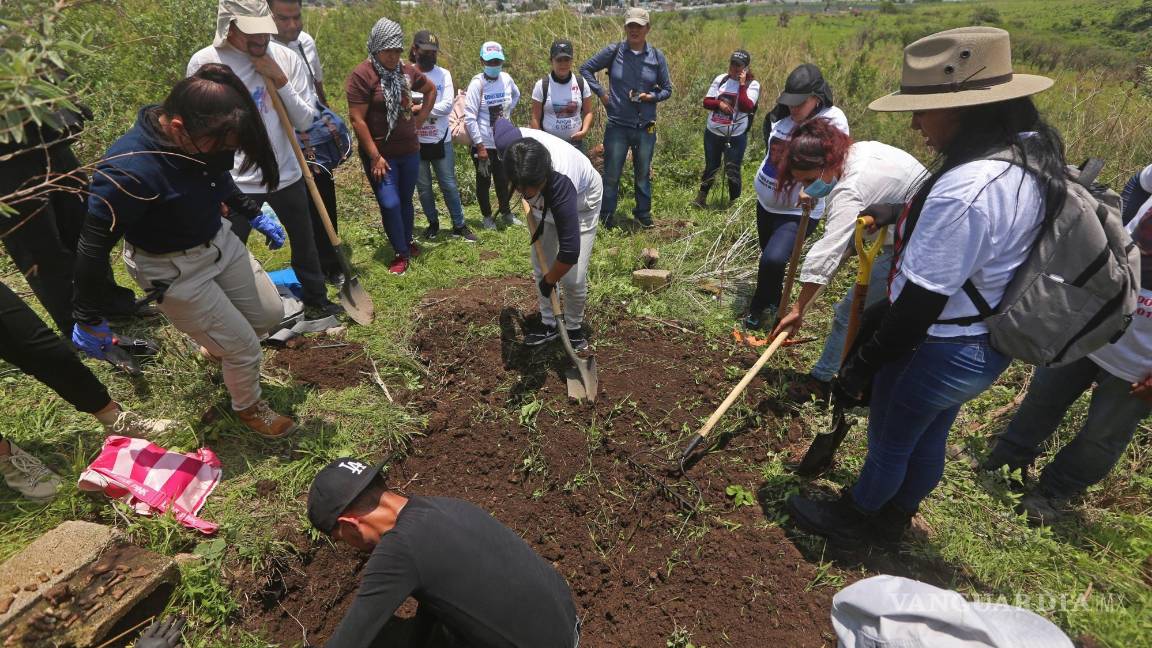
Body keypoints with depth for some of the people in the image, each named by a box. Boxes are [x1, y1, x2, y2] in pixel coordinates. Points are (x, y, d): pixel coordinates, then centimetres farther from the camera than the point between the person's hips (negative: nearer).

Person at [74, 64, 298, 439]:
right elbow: (93, 249, -23)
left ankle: (214, 348, 50)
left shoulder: (201, 137, -14)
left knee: (270, 314, 18)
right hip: (173, 268, -7)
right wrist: (87, 320, -13)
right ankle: (248, 409, 34)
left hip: (219, 240, 7)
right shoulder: (127, 171, -34)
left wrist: (254, 215, 12)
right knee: (243, 347, 2)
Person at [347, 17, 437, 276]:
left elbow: (431, 90, 22)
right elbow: (358, 120, -15)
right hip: (381, 154, -5)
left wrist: (421, 118, 13)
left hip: (409, 150, 5)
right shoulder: (361, 75, -13)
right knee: (390, 204, -8)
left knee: (406, 200, 15)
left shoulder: (406, 71, 4)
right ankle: (401, 253, 8)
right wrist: (375, 156, -17)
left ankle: (408, 242, 33)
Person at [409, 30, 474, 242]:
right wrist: (430, 106, -19)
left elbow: (447, 106, -12)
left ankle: (459, 226, 16)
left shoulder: (443, 74, 0)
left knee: (449, 185, 5)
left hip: (441, 141, 0)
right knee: (423, 187, 11)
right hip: (415, 142, 0)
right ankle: (433, 223, 28)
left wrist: (419, 107, -15)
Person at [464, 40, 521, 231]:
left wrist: (507, 112, 10)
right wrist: (480, 146, -16)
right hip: (483, 144, -4)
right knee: (484, 181, 9)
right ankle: (487, 217, 25)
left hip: (504, 142, 4)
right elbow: (469, 117, -15)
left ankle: (506, 213, 33)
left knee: (503, 180, 14)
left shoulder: (506, 79, -1)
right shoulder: (477, 83, -14)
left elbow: (516, 95, 23)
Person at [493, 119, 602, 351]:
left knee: (573, 278, -11)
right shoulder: (508, 142, -36)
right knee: (540, 269, 4)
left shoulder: (561, 183, -48)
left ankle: (574, 327, 16)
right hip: (546, 203, 5)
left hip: (581, 202, -5)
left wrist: (550, 281, -21)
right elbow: (500, 121, -7)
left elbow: (570, 251, -41)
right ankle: (549, 325, 24)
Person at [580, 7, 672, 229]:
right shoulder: (613, 52, -4)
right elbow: (585, 69, 4)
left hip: (646, 127, 2)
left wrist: (652, 96, -12)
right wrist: (600, 92, -5)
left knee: (643, 174, 14)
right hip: (617, 126, -2)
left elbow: (667, 89, 8)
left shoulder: (657, 57, 1)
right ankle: (607, 216, 20)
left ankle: (643, 213, 31)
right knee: (611, 175, 5)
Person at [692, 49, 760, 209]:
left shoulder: (752, 84, -5)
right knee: (711, 167, 16)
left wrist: (742, 84, -18)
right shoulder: (720, 79, 4)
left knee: (732, 171, 1)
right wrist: (719, 103, -16)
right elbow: (706, 102, 3)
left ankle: (734, 202, 18)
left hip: (736, 136, -3)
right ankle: (701, 197, 29)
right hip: (712, 133, 3)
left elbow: (746, 107, -20)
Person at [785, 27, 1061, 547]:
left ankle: (849, 522, 40)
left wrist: (862, 366, -19)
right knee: (929, 440, 25)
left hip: (938, 349, -9)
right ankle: (893, 520, 49)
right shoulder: (1033, 155, -1)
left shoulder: (965, 188, -32)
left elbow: (921, 300, -29)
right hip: (989, 346, 9)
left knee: (889, 442, 14)